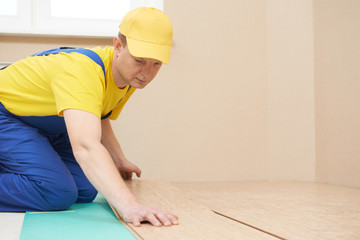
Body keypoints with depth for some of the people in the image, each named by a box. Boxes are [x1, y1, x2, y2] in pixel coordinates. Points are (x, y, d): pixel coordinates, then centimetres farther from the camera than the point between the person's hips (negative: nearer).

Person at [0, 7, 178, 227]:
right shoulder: (83, 71, -38)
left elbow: (97, 120, 13)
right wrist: (128, 205, -63)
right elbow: (85, 146, -53)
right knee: (58, 193, -26)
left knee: (85, 192, 0)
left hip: (49, 127, 9)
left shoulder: (131, 76, -9)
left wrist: (119, 160, 6)